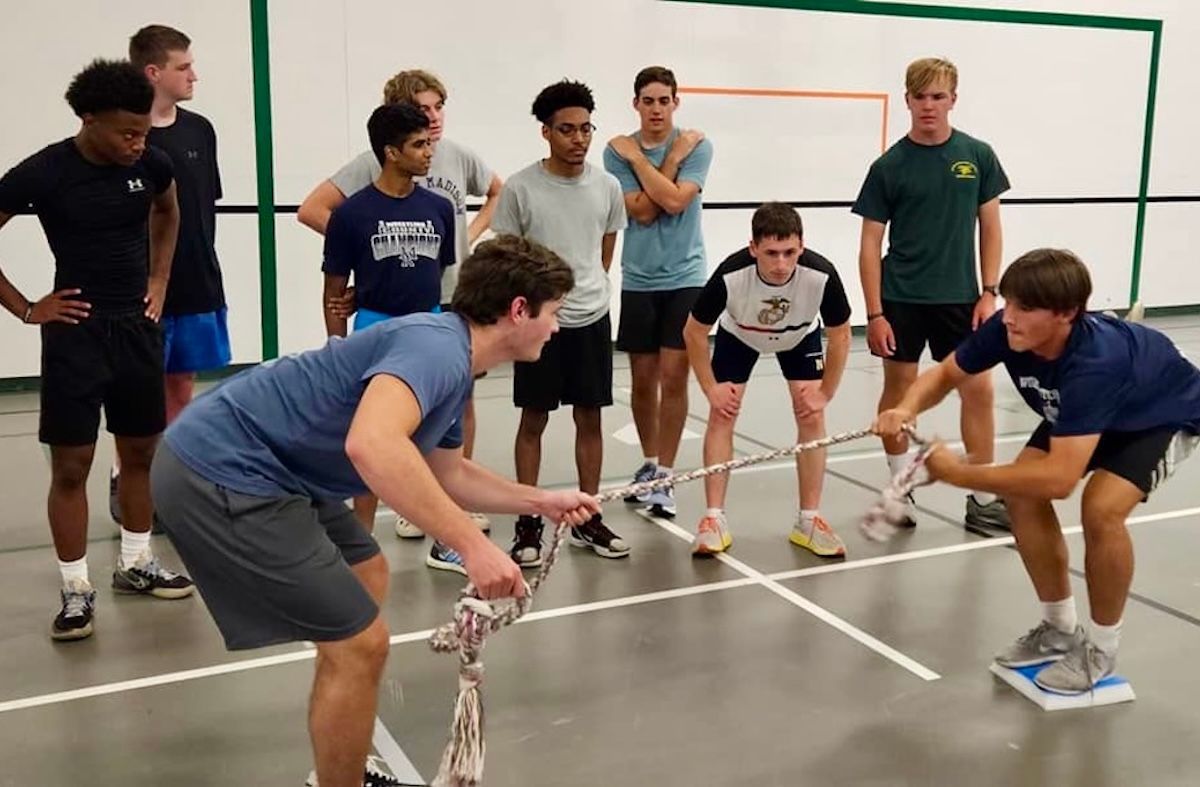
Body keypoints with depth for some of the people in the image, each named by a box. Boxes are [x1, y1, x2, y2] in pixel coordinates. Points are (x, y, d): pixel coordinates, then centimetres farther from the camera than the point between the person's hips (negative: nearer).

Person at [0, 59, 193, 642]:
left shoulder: (150, 165, -2)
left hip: (138, 326, 5)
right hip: (75, 331, -4)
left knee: (141, 452, 14)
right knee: (71, 466, -1)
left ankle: (136, 564, 31)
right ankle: (76, 592, 11)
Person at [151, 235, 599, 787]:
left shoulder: (452, 363, 12)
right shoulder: (437, 347, -20)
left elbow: (446, 473, 27)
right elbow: (371, 444, -39)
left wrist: (542, 502, 26)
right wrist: (473, 545, -37)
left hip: (253, 465, 11)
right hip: (221, 473, -11)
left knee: (368, 579, 24)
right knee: (359, 642, -7)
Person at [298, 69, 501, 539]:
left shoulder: (459, 157, -1)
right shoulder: (374, 162, -11)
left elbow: (499, 192, 19)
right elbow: (311, 210, -11)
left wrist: (474, 234, 4)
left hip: (454, 300, 3)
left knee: (461, 398, 10)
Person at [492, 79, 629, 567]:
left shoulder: (607, 187, 1)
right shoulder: (520, 189, -8)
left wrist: (588, 291, 12)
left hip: (592, 320, 3)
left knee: (589, 418, 9)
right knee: (534, 420, 5)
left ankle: (588, 519, 21)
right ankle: (529, 523, 15)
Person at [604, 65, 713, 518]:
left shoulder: (696, 145, -3)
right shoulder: (618, 150, -1)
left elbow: (675, 201, -17)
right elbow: (642, 210, -11)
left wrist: (639, 158, -12)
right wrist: (672, 157, -11)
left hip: (685, 277, -2)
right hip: (639, 279, 2)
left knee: (673, 377, -5)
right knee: (643, 379, 10)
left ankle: (664, 476, 3)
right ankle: (649, 463, 28)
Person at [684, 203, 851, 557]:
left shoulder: (822, 275, -38)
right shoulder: (730, 275, -40)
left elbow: (840, 335, -18)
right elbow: (694, 331, -21)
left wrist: (825, 394, -14)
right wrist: (711, 388, -17)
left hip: (800, 337, 1)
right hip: (738, 335, 0)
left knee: (812, 418, -8)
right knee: (722, 417, -10)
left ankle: (809, 520, 3)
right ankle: (714, 519, -2)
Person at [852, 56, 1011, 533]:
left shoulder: (977, 156, 2)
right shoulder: (889, 166, -3)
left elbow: (990, 226, 7)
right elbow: (870, 243, -2)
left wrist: (989, 292, -1)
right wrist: (874, 314, -7)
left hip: (960, 297, 2)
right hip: (902, 299, -1)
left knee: (978, 389, 0)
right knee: (899, 388, 6)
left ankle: (983, 497, 10)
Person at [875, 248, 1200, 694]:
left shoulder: (1095, 362, -45)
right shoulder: (1006, 329, -28)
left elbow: (1059, 479, -49)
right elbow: (945, 374, -10)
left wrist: (958, 473, -45)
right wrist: (908, 409, -32)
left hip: (1164, 415, -6)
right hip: (1084, 412, 7)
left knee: (1102, 509, -29)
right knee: (1022, 495, -9)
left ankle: (1102, 649, -4)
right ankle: (1061, 629, 11)